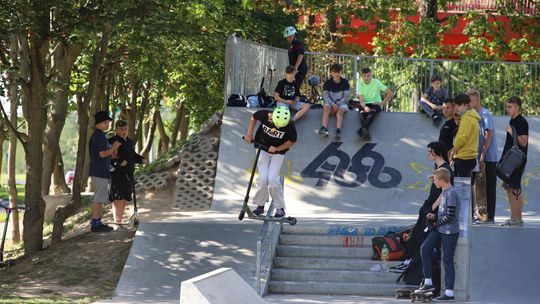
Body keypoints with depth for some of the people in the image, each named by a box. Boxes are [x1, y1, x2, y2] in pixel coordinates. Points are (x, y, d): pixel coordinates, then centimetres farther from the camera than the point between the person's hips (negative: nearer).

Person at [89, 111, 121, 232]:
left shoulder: (95, 135, 16)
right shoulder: (100, 136, -16)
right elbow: (103, 154, -21)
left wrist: (112, 148, 16)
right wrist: (114, 147, -9)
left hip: (97, 171, 11)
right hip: (101, 172, -11)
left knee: (100, 199, 15)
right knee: (99, 199, -9)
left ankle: (97, 222, 20)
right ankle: (95, 224, -9)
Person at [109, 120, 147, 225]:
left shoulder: (129, 142, 19)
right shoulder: (112, 141, -9)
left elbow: (133, 156, 27)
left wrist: (142, 159, 9)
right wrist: (118, 162, -28)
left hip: (128, 175, 8)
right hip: (117, 174, -8)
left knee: (125, 199, 11)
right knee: (118, 199, -10)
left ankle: (119, 220, 19)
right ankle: (117, 222, -8)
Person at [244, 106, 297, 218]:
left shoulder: (290, 126, -26)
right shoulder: (264, 115, -23)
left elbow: (292, 141, -9)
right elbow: (254, 117, 1)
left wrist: (277, 148, -18)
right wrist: (249, 134, -2)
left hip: (278, 152, -2)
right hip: (262, 149, 2)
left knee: (272, 179, -13)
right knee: (262, 178, -9)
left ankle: (280, 208, 1)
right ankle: (260, 206, 8)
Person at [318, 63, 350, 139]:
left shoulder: (345, 82, 1)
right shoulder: (327, 83, 4)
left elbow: (346, 96, -5)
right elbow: (325, 96, -5)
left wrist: (337, 104, -16)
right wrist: (333, 104, -22)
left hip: (342, 103, -1)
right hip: (330, 103, 1)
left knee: (340, 110, -34)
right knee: (326, 107, -31)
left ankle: (338, 130, -55)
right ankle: (324, 128, -49)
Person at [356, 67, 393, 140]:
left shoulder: (376, 82, -5)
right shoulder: (360, 84, 0)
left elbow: (390, 93, -6)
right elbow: (361, 100, -8)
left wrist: (382, 103, -13)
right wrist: (364, 107, -30)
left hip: (376, 104, -2)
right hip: (365, 104, 2)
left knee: (372, 111, -37)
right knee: (362, 112, -34)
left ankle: (362, 129, -59)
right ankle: (365, 132, -49)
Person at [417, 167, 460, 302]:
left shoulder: (452, 194, -17)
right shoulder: (444, 192, 13)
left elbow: (450, 216, -20)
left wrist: (436, 223, -8)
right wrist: (434, 216, 5)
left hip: (450, 231, -9)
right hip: (439, 230, 9)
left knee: (448, 260, -5)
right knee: (425, 248, -4)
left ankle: (449, 293, 1)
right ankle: (428, 282, 2)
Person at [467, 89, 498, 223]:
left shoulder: (485, 114, -10)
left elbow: (488, 135, -15)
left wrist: (482, 154, -19)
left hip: (489, 157, -8)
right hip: (481, 157, 8)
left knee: (489, 187, -5)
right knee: (482, 187, 10)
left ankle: (490, 216, -3)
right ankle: (485, 215, 15)